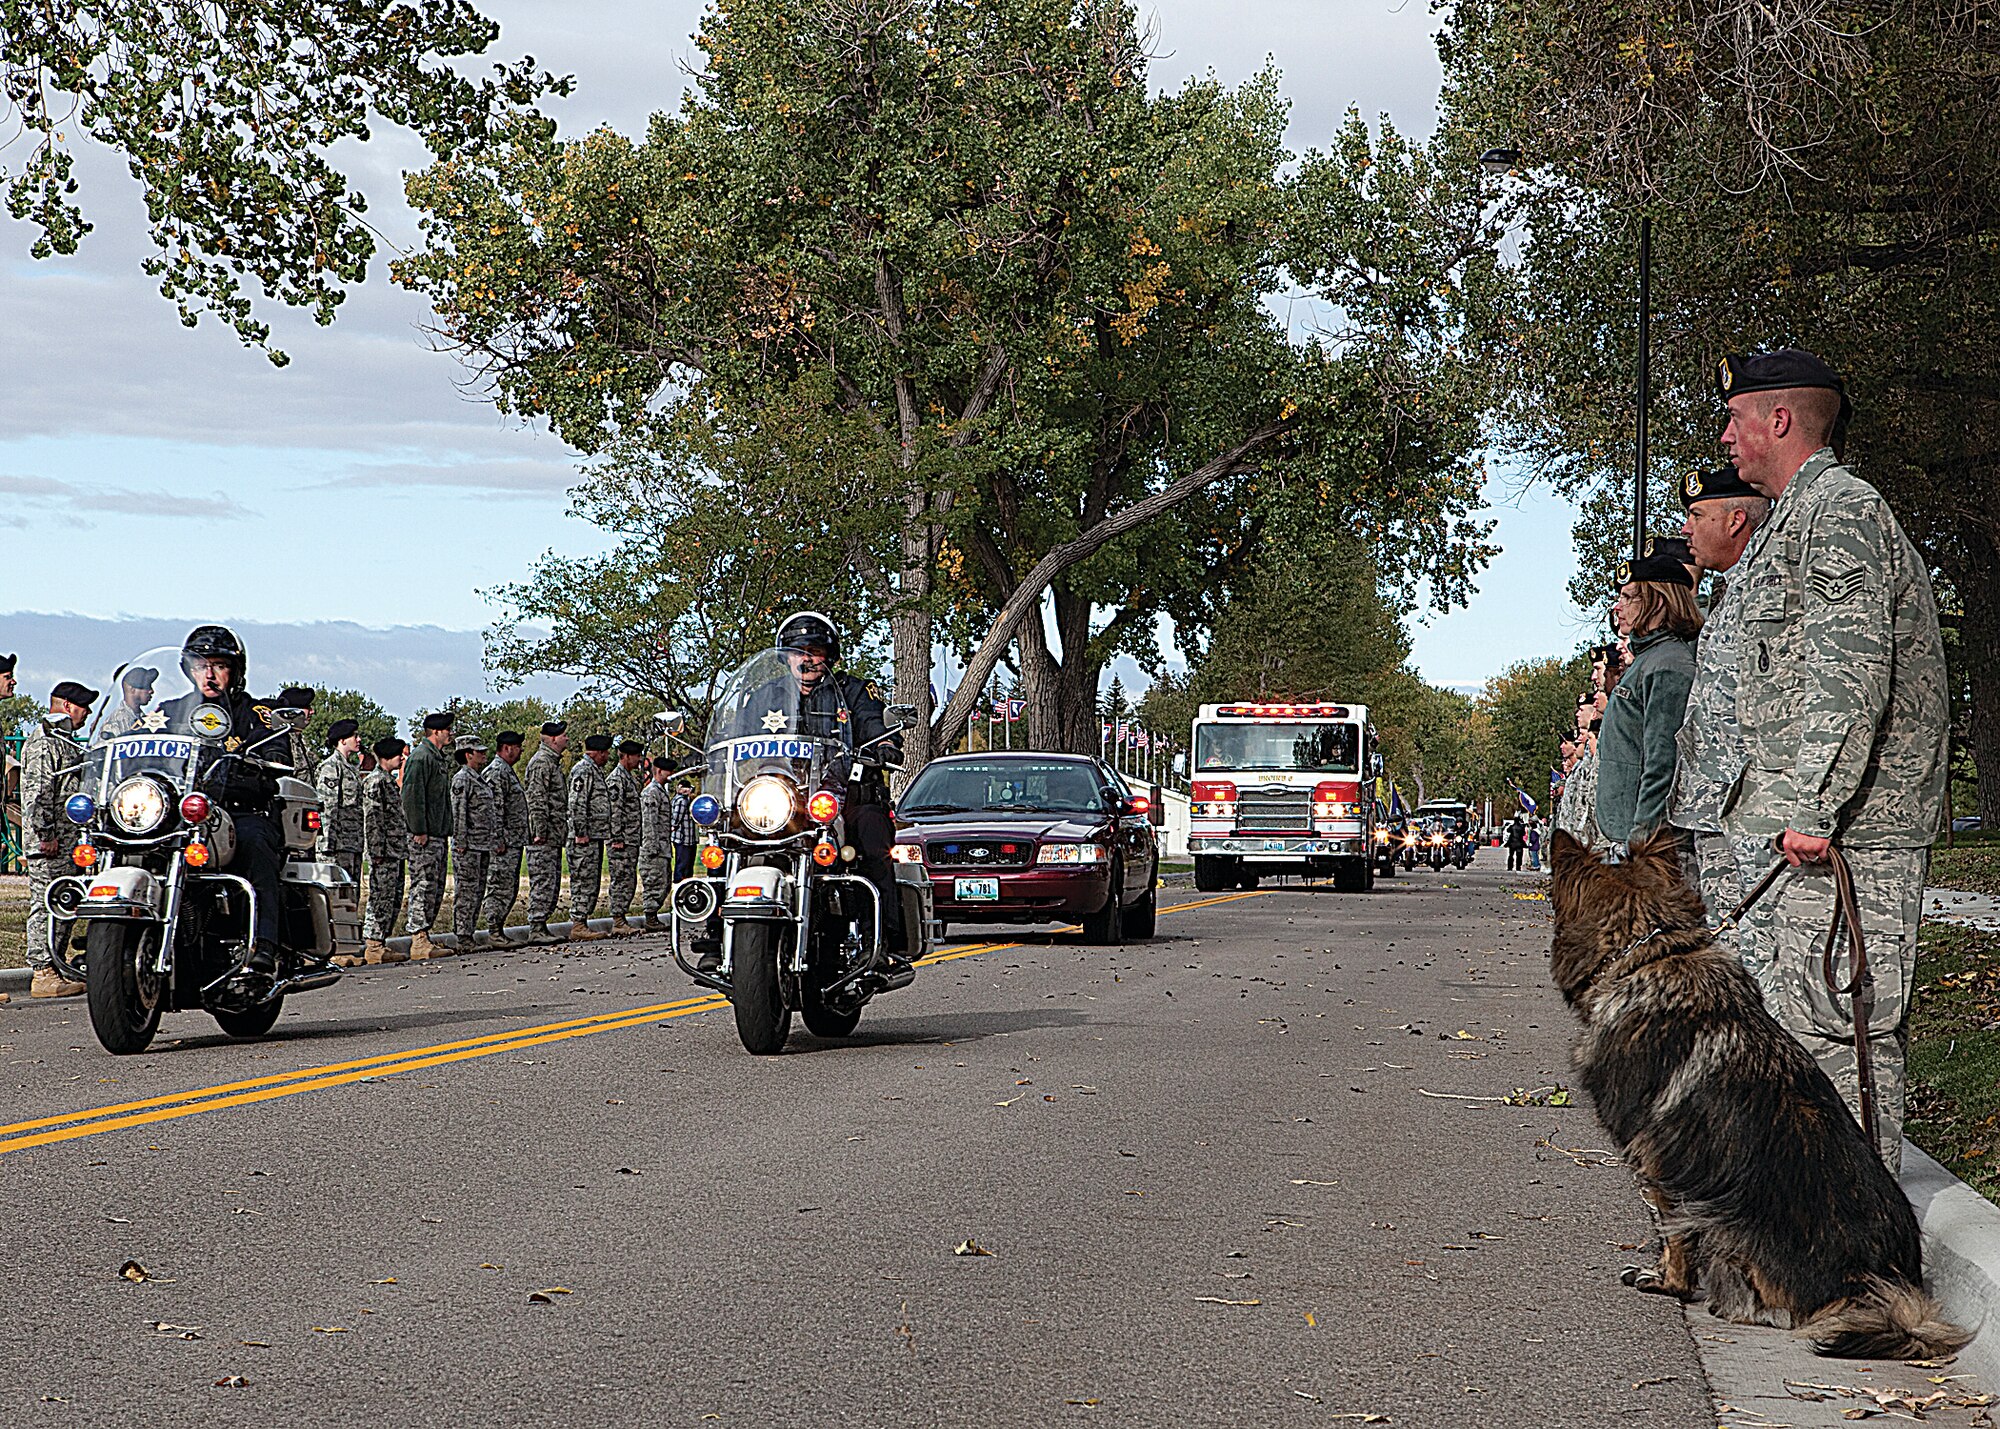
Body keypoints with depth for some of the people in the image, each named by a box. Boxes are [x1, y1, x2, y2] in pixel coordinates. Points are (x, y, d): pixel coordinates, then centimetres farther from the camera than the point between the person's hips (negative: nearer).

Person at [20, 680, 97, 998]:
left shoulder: (65, 741, 22)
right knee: (45, 906, -9)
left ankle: (51, 969, 16)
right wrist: (46, 834, -22)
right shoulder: (43, 742, -11)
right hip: (48, 843, -10)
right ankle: (42, 974, -9)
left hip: (65, 840, 10)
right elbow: (38, 793, -18)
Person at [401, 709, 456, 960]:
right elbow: (411, 795, -19)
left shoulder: (439, 758, 19)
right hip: (424, 837, -10)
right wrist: (419, 831, -21)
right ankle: (419, 941, -11)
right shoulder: (421, 757, -12)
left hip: (439, 835, 10)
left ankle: (422, 935, 15)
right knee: (424, 886, -10)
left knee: (436, 889, 11)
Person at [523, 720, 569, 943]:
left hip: (554, 837, 10)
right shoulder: (542, 762, -12)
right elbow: (536, 799, -19)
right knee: (543, 883, -10)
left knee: (552, 884, 11)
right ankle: (536, 929, -9)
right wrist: (540, 832, -23)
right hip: (544, 838, -10)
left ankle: (541, 926, 15)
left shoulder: (553, 762, 20)